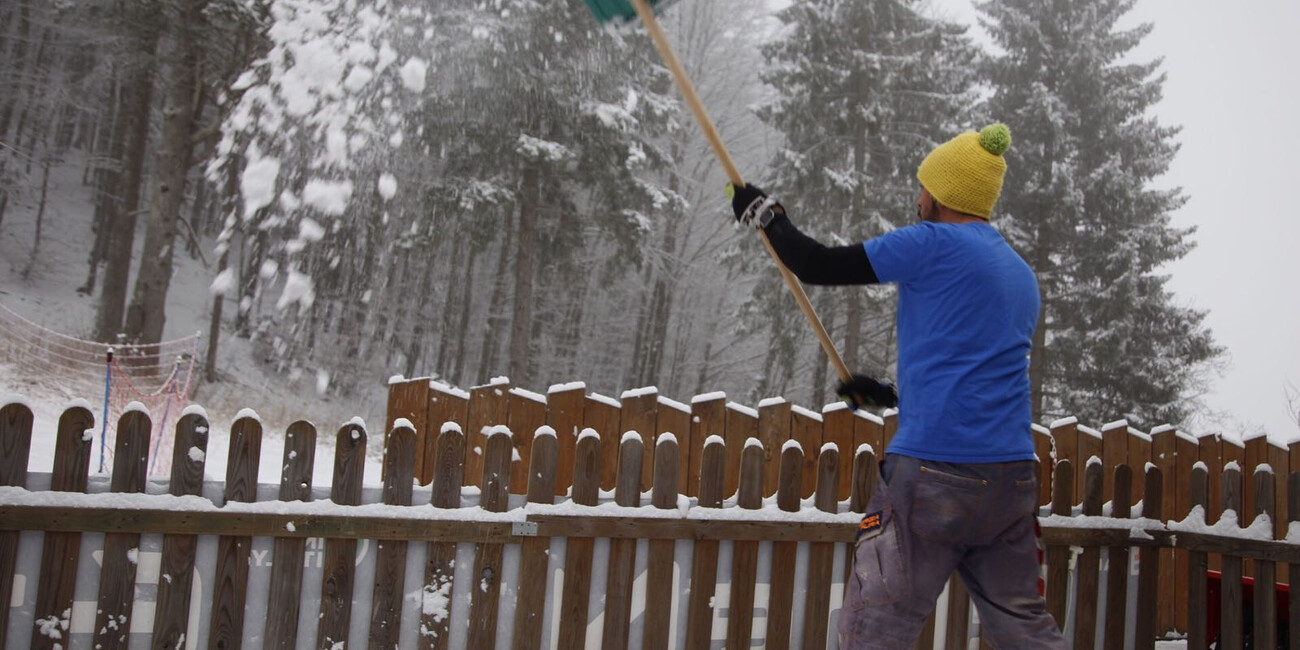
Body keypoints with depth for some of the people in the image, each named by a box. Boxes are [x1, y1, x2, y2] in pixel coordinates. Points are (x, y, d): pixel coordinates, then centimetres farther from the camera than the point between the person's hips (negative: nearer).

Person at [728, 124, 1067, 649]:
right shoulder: (1023, 277, 20)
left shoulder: (933, 243, -4)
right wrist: (890, 393, 31)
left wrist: (764, 212, 15)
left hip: (933, 471, -8)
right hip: (1012, 479, 8)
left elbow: (817, 266, -1)